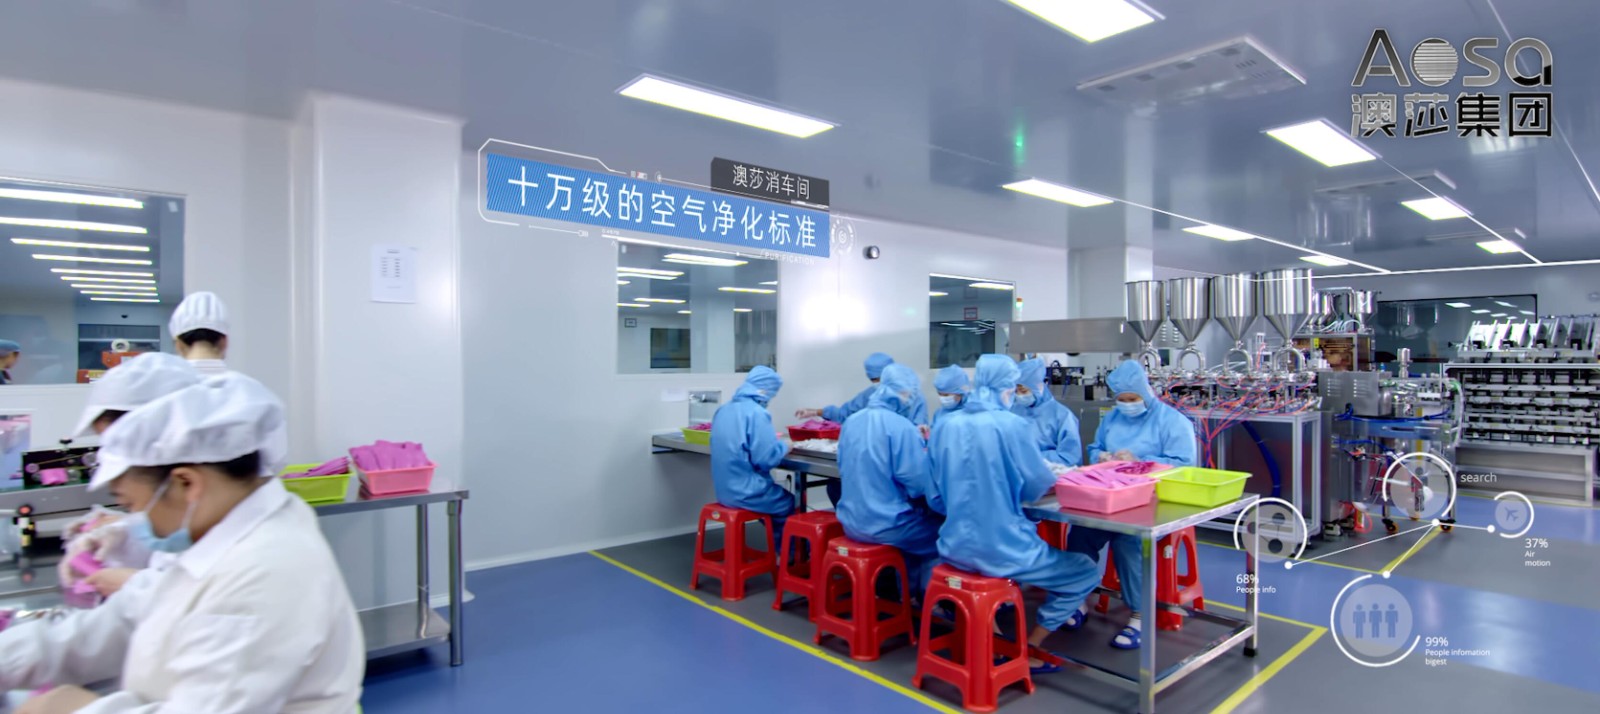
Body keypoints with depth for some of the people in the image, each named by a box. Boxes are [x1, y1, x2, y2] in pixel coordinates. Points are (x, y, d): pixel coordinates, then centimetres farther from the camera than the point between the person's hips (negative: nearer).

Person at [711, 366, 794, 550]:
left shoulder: (723, 410, 7)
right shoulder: (756, 413, -19)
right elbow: (766, 459, -22)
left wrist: (772, 440, 16)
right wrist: (784, 446, -3)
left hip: (725, 490, 8)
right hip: (747, 492, -8)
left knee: (780, 496, 28)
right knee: (791, 504, 18)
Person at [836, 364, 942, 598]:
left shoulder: (851, 422, 3)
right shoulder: (902, 427, -19)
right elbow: (921, 485, -19)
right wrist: (922, 451, 1)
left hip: (852, 521, 8)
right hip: (885, 525, -7)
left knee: (920, 517, 30)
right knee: (940, 528, 17)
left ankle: (907, 592, 34)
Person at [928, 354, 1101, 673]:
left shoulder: (946, 425, 2)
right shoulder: (1012, 425, -14)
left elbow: (936, 499, 8)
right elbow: (1038, 486, -1)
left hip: (955, 546, 6)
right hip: (1001, 549, -6)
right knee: (1086, 572, 15)